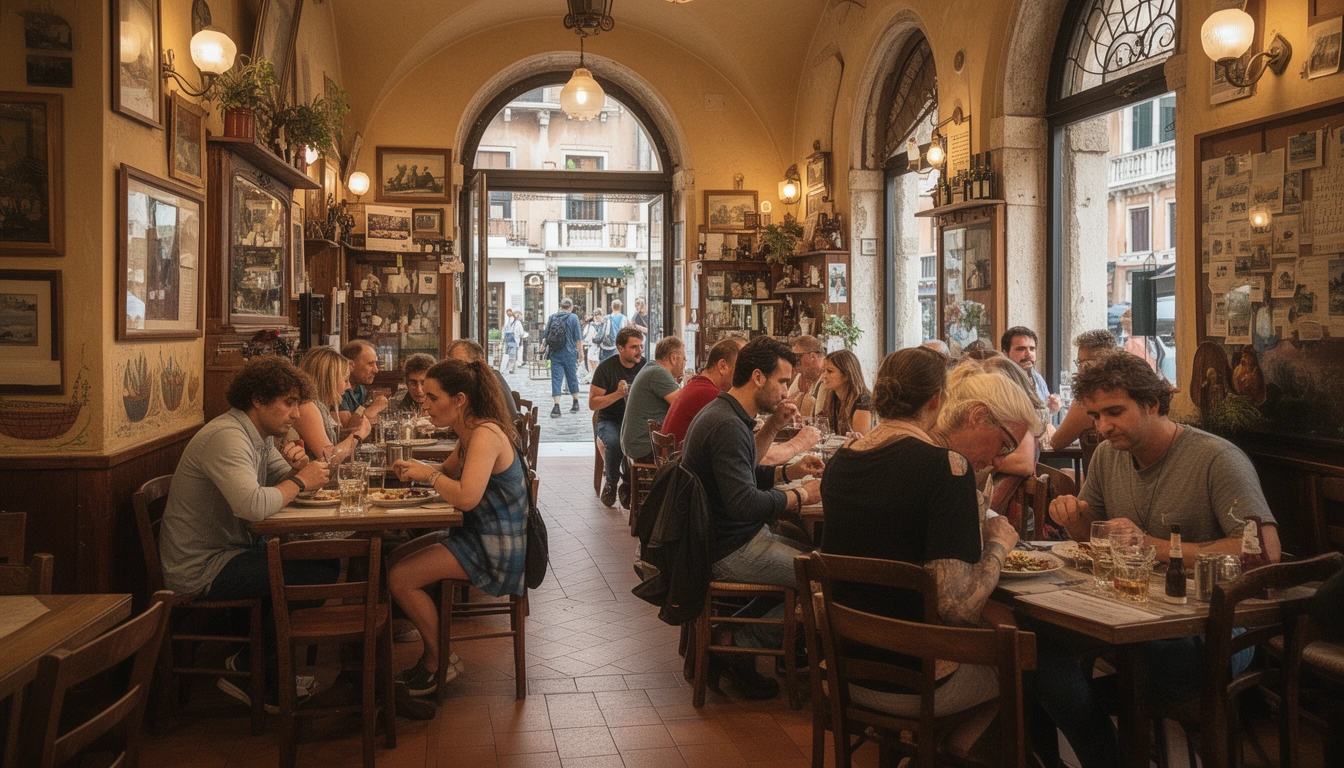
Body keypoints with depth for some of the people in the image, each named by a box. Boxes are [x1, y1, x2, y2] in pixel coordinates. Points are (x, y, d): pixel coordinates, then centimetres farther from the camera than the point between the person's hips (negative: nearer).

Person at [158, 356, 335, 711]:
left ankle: (271, 670, 13)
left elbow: (286, 486, 13)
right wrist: (299, 481, -20)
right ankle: (248, 668, 1)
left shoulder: (261, 436, 10)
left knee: (328, 561, 4)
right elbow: (253, 506, -36)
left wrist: (296, 466, -10)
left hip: (231, 551, 10)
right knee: (317, 577, -18)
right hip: (201, 570, -10)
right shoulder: (227, 436, -22)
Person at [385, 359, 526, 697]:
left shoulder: (486, 435, -23)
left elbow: (466, 497, -35)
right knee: (392, 559, 14)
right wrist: (417, 468, 4)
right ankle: (431, 655, 20)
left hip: (496, 549, -11)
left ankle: (438, 661, 7)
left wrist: (429, 475, -17)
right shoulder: (469, 434, 8)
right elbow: (446, 471, 25)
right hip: (476, 535, 11)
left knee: (400, 578, -13)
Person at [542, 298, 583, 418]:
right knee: (572, 377, 12)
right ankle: (575, 404, 24)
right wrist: (581, 352, 6)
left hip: (554, 354, 2)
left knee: (556, 378, 0)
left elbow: (545, 336, 11)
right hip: (569, 353, -2)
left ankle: (556, 407, -10)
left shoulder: (552, 317, 5)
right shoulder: (573, 318, -4)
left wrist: (549, 350, 22)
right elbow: (578, 338, -4)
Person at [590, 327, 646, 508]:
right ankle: (611, 483, -5)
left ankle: (628, 483, -6)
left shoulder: (645, 366, 0)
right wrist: (618, 394, -23)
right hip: (610, 420, -2)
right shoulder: (606, 367, -7)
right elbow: (593, 403, -9)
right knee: (615, 442, -35)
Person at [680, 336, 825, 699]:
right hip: (731, 551, -11)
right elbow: (744, 503, -29)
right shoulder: (727, 425, -22)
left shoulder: (722, 413, 12)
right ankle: (739, 646, -3)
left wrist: (790, 471, 8)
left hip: (731, 538, 11)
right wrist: (800, 497, -17)